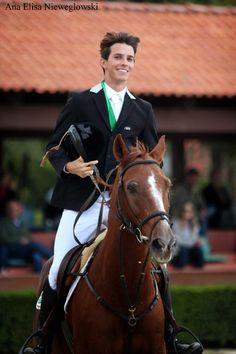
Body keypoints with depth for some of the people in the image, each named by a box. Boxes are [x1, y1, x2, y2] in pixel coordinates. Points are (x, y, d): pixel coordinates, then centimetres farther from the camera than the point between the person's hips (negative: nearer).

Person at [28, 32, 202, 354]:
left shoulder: (143, 111, 11)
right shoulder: (80, 102, 4)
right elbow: (55, 148, 4)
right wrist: (68, 165, -17)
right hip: (83, 203, -2)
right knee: (58, 274, -2)